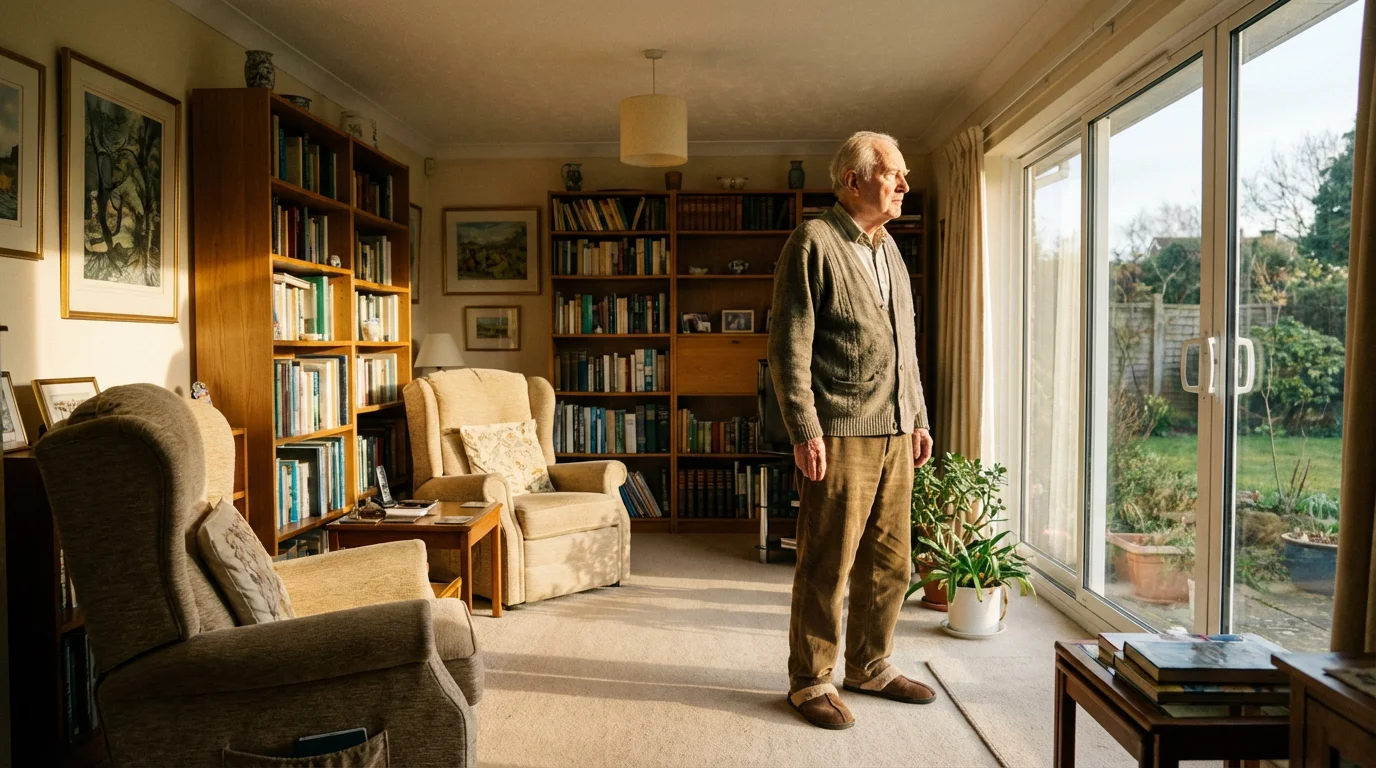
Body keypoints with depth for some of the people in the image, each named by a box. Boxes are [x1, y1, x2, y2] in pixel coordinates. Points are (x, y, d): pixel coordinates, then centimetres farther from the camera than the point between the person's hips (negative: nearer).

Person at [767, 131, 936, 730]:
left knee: (889, 563, 14)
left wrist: (918, 418, 18)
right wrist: (805, 431, -17)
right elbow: (789, 348, -12)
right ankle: (810, 682, 15)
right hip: (840, 435, -8)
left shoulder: (888, 248, 18)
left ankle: (870, 666, 30)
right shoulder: (813, 244, -6)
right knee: (826, 567, 0)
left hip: (894, 434, 8)